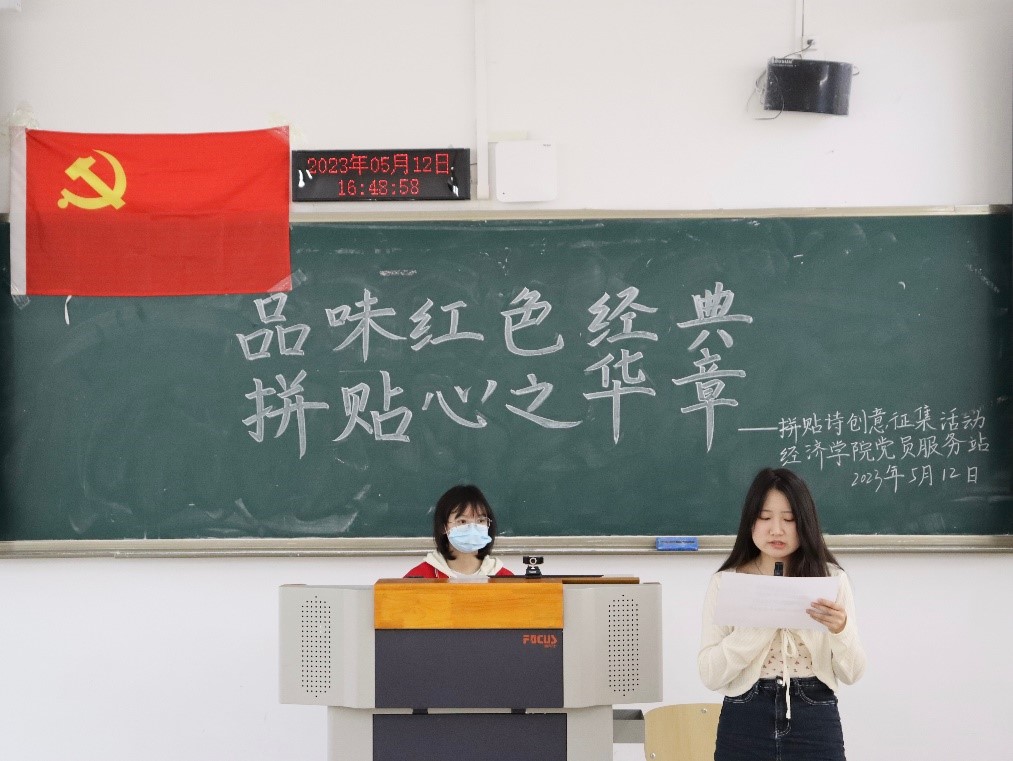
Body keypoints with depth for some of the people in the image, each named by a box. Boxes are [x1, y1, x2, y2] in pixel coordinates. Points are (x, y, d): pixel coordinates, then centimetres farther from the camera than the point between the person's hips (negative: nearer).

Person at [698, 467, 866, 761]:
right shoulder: (725, 582, 2)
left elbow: (851, 673, 1)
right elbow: (710, 674, -6)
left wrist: (840, 630, -19)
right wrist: (760, 625, -18)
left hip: (815, 724, 0)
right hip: (744, 725, 0)